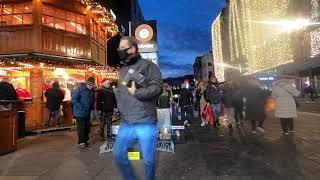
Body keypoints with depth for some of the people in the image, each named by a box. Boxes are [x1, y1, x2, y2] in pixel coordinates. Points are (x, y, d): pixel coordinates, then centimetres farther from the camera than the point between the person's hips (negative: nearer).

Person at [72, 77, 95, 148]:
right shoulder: (80, 88, -16)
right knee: (81, 128, 2)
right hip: (79, 113, -6)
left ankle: (86, 140, 28)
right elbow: (73, 99, -20)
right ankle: (81, 142, 16)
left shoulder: (92, 90, 3)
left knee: (87, 127, 12)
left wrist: (91, 108, 1)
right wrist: (81, 108, -23)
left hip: (87, 113, 6)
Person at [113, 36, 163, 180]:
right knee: (118, 154, 9)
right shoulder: (123, 69, 19)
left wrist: (136, 92, -16)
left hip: (145, 122, -6)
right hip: (125, 123, 6)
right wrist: (120, 106, 13)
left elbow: (157, 87, -13)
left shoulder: (148, 65, -3)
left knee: (148, 160, 6)